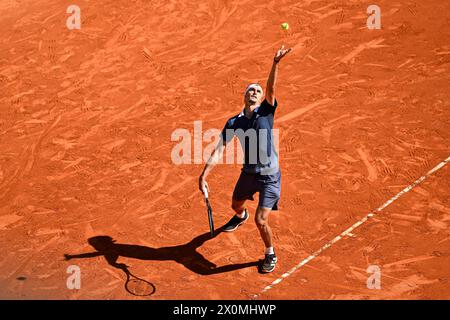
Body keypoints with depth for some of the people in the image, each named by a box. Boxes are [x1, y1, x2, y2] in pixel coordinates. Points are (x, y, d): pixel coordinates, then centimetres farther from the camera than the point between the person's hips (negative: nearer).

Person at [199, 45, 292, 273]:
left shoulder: (266, 112, -9)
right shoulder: (234, 123, -2)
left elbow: (271, 88, -26)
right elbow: (218, 151, -4)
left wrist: (276, 63, -41)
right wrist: (203, 176, -11)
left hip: (270, 176, -4)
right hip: (248, 174, 5)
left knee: (261, 220, -11)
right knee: (236, 205, 29)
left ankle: (270, 254, 18)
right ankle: (241, 217, 70)